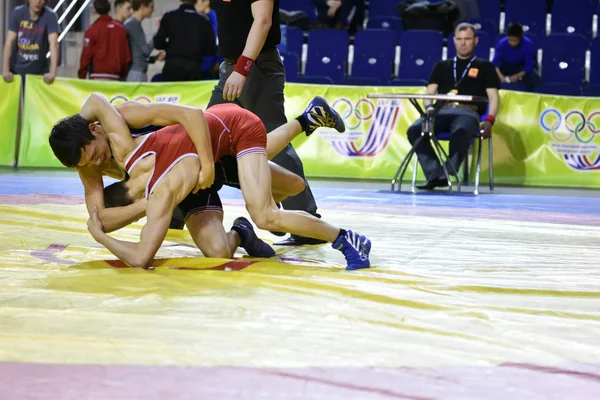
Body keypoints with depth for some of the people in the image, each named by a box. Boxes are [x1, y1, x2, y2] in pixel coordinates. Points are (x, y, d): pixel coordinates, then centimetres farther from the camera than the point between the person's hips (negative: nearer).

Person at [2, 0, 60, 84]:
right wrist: (5, 70, -19)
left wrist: (52, 73, -34)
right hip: (16, 70, 2)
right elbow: (9, 41, -11)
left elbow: (53, 44, -22)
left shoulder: (50, 16, -13)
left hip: (39, 71, -1)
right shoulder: (18, 13, -8)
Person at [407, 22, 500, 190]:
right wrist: (429, 107, -5)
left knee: (460, 132, -40)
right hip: (442, 112, 3)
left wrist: (489, 121, -9)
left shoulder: (484, 67, 19)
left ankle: (448, 174, -36)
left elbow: (493, 97, 9)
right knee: (414, 129, -28)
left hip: (467, 113, -3)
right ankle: (434, 174, -28)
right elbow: (429, 93, 19)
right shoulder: (442, 66, 27)